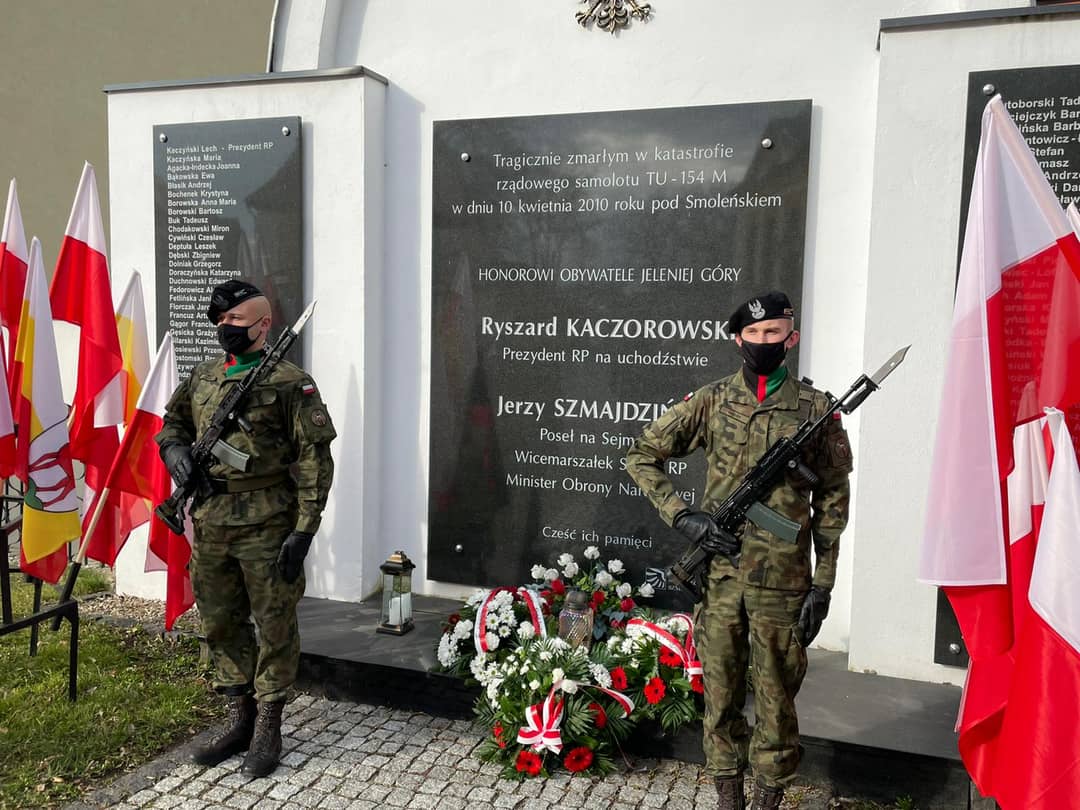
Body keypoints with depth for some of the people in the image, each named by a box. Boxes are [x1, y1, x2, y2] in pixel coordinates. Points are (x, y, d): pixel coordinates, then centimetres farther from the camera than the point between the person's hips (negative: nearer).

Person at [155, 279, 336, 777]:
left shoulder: (289, 383, -8)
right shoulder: (201, 379, 11)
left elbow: (315, 460, -10)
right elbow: (172, 424, 27)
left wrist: (304, 529, -15)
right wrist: (175, 450, 2)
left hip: (267, 528, -6)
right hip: (210, 527, 6)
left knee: (274, 627, 4)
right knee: (221, 625, 15)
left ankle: (268, 729, 19)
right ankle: (240, 719, 31)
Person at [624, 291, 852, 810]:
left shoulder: (816, 410, 0)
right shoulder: (711, 401, 2)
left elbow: (832, 500, 3)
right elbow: (642, 456, 6)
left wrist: (822, 585, 0)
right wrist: (682, 516, -7)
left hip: (782, 580, -1)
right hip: (719, 574, 1)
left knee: (776, 697, 10)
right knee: (720, 692, 12)